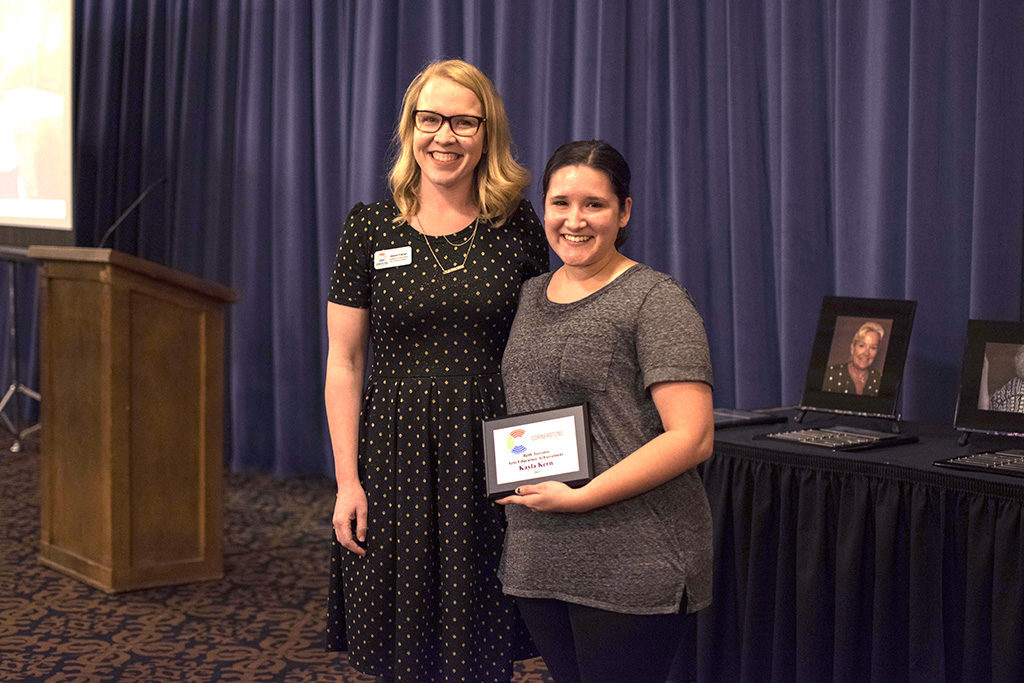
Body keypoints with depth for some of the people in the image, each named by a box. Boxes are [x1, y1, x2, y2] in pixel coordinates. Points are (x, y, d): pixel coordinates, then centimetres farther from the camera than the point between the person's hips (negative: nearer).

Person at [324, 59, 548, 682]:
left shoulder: (518, 227, 4)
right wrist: (347, 479, -3)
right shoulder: (370, 228, 2)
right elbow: (344, 362, 3)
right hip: (396, 450, 0)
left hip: (491, 456, 0)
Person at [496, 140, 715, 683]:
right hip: (536, 556, 6)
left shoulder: (655, 301, -9)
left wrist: (580, 498, -18)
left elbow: (692, 439, -16)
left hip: (631, 570, -6)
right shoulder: (531, 296, 13)